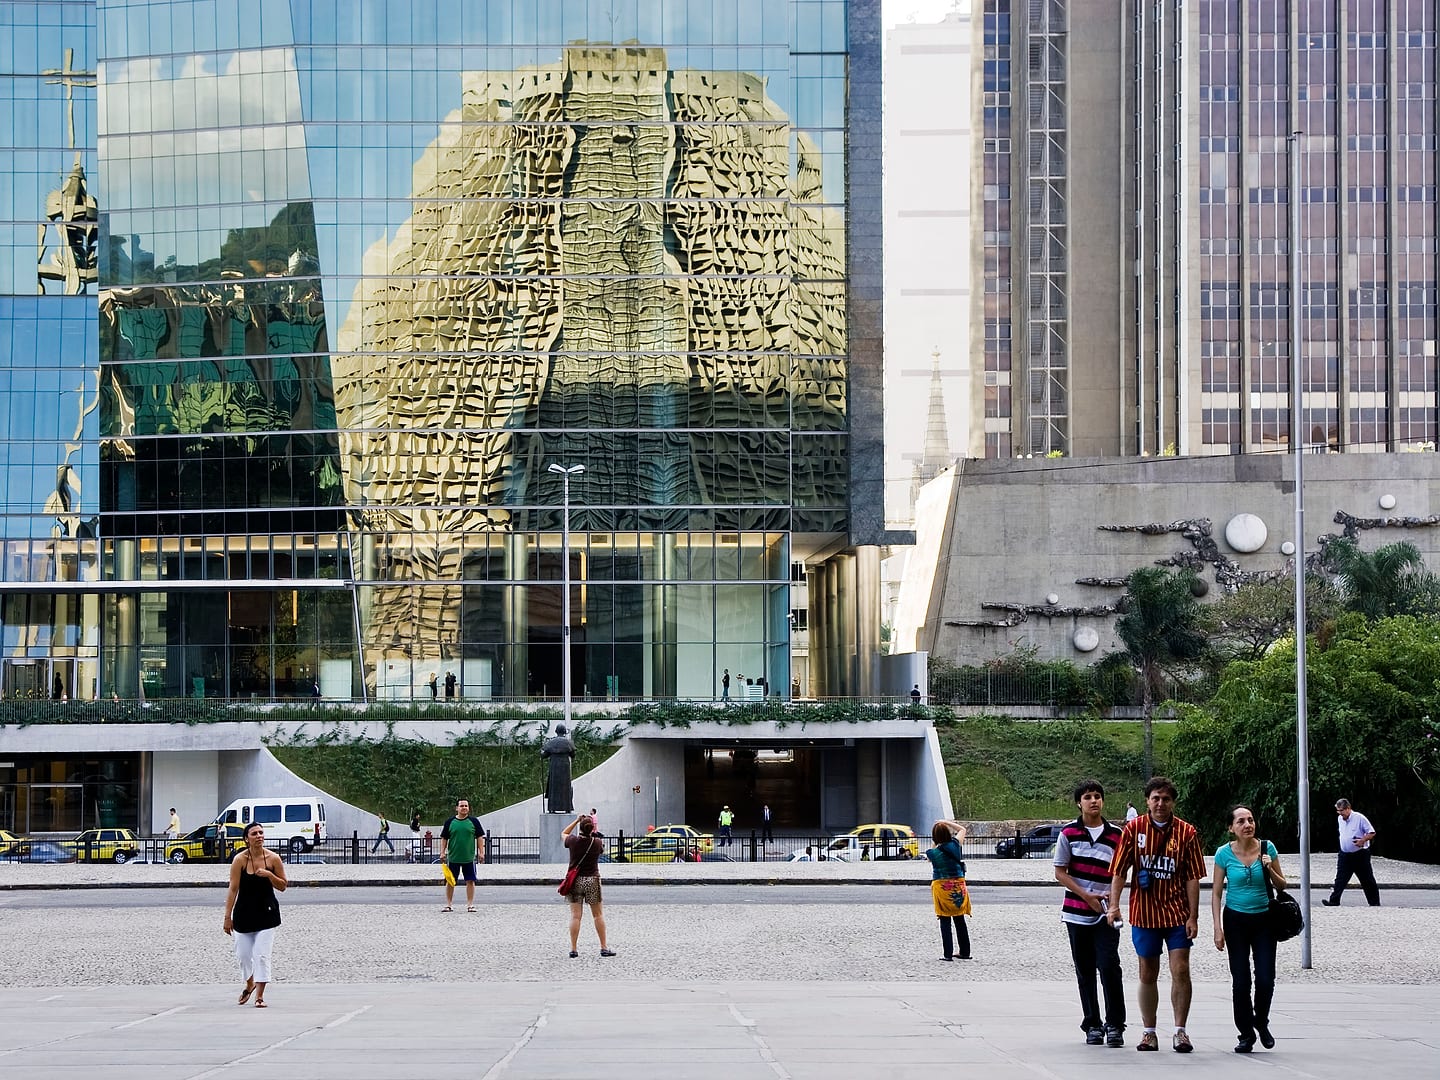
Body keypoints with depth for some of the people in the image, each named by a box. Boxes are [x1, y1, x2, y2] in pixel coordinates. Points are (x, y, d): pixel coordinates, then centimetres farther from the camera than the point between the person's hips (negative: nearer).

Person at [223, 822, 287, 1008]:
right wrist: (228, 917, -11)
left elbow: (283, 886, 3)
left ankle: (259, 995, -4)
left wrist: (269, 875, -17)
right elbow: (233, 888, -9)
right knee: (243, 953, 10)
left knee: (262, 954, -9)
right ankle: (249, 984, 39)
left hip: (266, 913, -1)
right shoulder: (240, 859, -9)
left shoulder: (273, 859, -5)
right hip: (244, 912, 1)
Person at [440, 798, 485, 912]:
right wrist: (442, 853, 0)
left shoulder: (473, 822, 4)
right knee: (450, 881, 4)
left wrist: (481, 852, 0)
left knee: (470, 881, 1)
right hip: (453, 858, 0)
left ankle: (470, 904, 9)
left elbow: (480, 838, 6)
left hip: (469, 858, 0)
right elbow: (444, 839, 7)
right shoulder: (450, 822, 3)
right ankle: (449, 904, 13)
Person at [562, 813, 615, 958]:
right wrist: (595, 833, 16)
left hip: (575, 880, 0)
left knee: (575, 915, 2)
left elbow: (564, 833, 14)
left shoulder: (573, 841, -7)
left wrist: (577, 820, 12)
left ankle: (574, 949, 0)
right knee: (598, 914, 9)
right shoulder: (597, 843, -8)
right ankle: (604, 947, 11)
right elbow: (602, 849, 15)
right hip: (592, 880, 0)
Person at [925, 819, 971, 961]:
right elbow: (962, 829, 10)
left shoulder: (932, 853, -14)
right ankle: (965, 952, 20)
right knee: (960, 921, 13)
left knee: (945, 922, 2)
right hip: (958, 886, 3)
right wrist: (946, 823, 6)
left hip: (941, 886, -3)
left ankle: (948, 954, -2)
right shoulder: (954, 845, -7)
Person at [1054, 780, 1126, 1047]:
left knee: (1109, 965, -13)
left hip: (1105, 912, -1)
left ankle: (1115, 1025, -6)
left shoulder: (1115, 834, 4)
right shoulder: (1069, 833, 2)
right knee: (1085, 971, 6)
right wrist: (1085, 895, -10)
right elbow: (1060, 872, 1)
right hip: (1077, 912, 1)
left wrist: (1112, 896, -9)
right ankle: (1092, 1025, 15)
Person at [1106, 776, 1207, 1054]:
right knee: (1148, 975, 9)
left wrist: (1193, 917, -5)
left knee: (1180, 970, -8)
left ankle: (1180, 1031, 0)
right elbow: (1119, 871, 1)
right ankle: (1149, 1033, 18)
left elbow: (1193, 878, -1)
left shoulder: (1186, 832, -2)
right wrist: (1114, 905, -10)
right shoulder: (1134, 829, 0)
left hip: (1178, 914, -1)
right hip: (1143, 913, 1)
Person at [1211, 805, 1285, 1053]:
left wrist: (1270, 870, -15)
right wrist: (1218, 928, -6)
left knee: (1266, 979, -6)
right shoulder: (1224, 853, -6)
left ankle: (1261, 1022, 21)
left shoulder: (1267, 848, -3)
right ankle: (1246, 1034, 11)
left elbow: (1281, 885, 6)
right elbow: (1217, 892, 0)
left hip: (1264, 920, 1)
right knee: (1240, 980, -1)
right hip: (1236, 919, -1)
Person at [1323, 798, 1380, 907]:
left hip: (1360, 855, -5)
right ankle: (1333, 901, -9)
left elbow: (1372, 833, -10)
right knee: (1340, 879, -4)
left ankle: (1374, 902, 13)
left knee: (1367, 880, 4)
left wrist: (1362, 841, -23)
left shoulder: (1360, 818, -12)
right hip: (1345, 855, 5)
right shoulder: (1340, 819, 9)